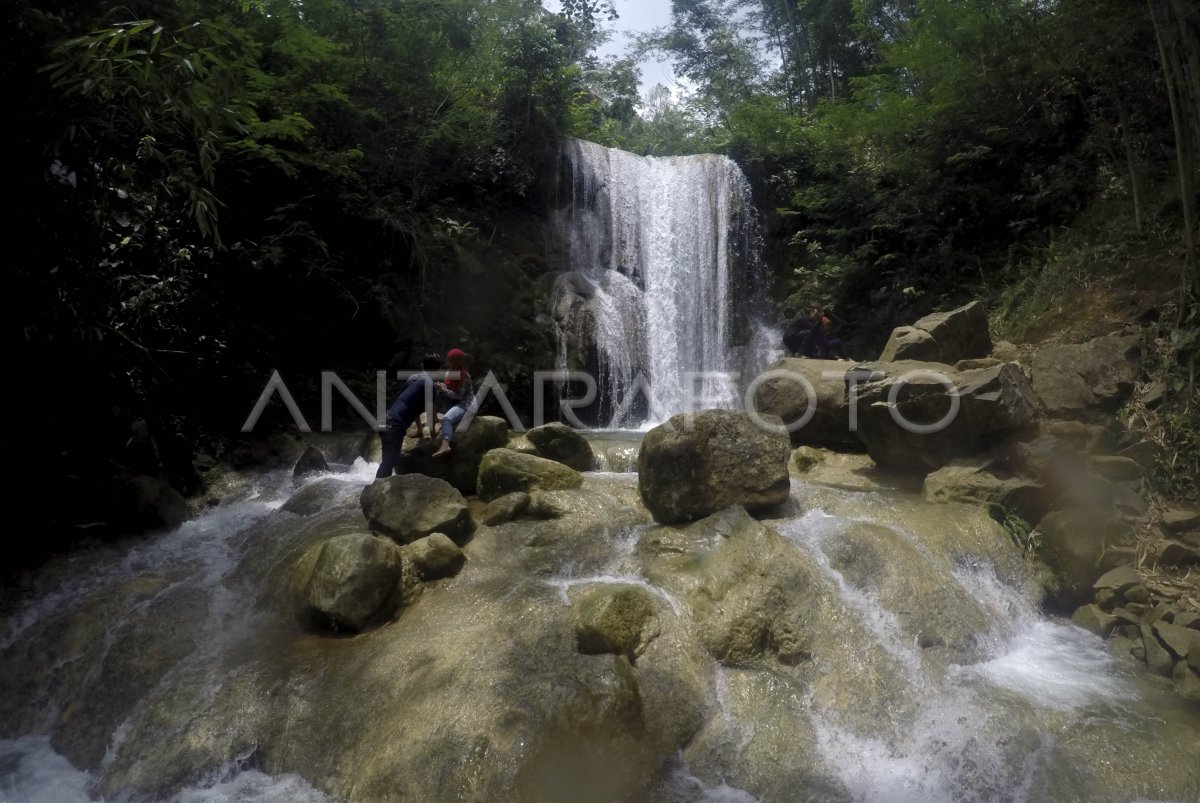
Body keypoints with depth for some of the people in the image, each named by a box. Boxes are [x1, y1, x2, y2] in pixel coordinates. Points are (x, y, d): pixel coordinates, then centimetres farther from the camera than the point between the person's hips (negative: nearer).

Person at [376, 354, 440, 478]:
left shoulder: (414, 377, 23)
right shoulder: (428, 382, -3)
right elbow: (430, 411, -1)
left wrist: (419, 429, 40)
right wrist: (432, 431, 15)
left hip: (387, 418, 9)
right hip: (395, 423, -9)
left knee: (388, 461, 18)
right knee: (389, 462, -9)